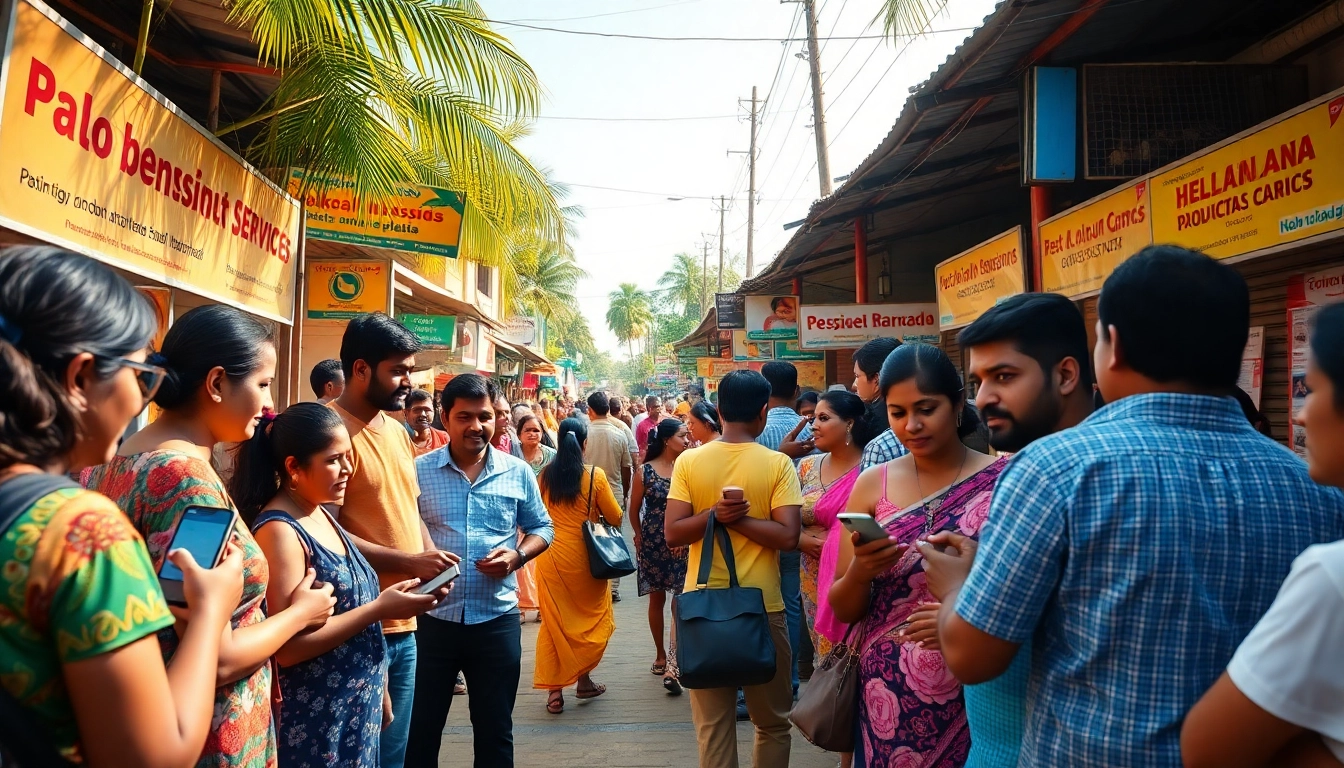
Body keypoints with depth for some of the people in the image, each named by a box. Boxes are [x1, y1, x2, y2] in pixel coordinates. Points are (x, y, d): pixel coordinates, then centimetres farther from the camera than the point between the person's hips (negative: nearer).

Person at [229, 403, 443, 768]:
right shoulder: (280, 531, -20)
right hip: (311, 724, -8)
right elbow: (288, 647, -25)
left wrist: (379, 690, 15)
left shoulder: (321, 515, 6)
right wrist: (379, 608, -22)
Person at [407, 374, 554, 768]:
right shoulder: (418, 470, -3)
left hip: (497, 620, 1)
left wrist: (518, 554, -9)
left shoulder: (518, 472, 2)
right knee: (420, 731, 13)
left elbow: (542, 527, 10)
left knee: (495, 732, 15)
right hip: (430, 618, -1)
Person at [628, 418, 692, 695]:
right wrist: (640, 538, 9)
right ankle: (661, 654, 29)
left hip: (684, 544, 0)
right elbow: (634, 510, 5)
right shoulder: (645, 471, -4)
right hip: (653, 544, 0)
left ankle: (671, 667, -3)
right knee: (657, 598, 13)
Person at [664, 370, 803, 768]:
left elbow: (672, 534, -7)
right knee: (773, 723, 16)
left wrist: (714, 514, -12)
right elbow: (787, 536, -15)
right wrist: (738, 519, -9)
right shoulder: (778, 463, -8)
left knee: (712, 725, 11)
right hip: (763, 606, -1)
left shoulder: (689, 461, -3)